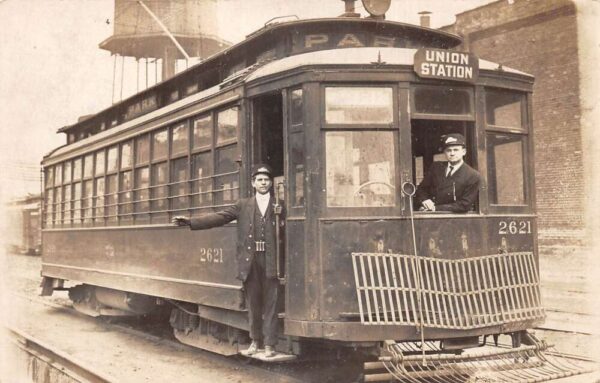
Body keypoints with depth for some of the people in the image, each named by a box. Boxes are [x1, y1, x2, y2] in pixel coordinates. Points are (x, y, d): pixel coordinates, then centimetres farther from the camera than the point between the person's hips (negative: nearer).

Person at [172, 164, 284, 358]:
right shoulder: (243, 205, 11)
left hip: (271, 261, -1)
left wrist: (280, 215, -11)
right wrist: (190, 222, -4)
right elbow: (218, 217, 3)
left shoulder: (279, 206, 10)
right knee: (253, 303, 7)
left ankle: (269, 344, 5)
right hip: (250, 261, 1)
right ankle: (255, 342, 18)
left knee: (270, 303, -1)